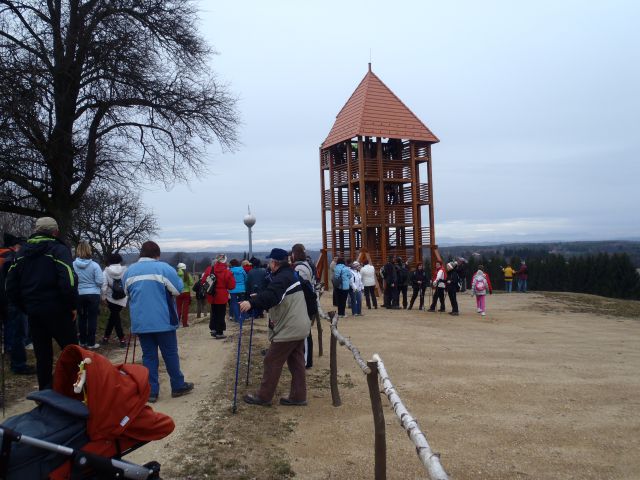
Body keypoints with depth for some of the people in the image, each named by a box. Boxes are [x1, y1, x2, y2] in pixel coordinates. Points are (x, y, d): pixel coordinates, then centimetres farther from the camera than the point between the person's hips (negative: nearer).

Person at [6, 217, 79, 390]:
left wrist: (25, 307, 16)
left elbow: (11, 287, 12)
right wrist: (73, 306, -11)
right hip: (57, 311, -6)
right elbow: (68, 281, -22)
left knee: (42, 355, 13)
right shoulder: (58, 249, -9)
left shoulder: (22, 252, 11)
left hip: (33, 311, 6)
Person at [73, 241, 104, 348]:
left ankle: (83, 341, 23)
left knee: (82, 318, 15)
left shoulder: (73, 265, -8)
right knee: (92, 318, 5)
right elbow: (99, 281, -12)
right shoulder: (94, 265, -12)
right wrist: (99, 289, 9)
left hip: (79, 294, 2)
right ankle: (91, 343, 8)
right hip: (93, 294, -2)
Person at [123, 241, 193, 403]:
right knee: (170, 354, 8)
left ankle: (151, 391, 11)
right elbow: (178, 289, -5)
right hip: (163, 321, -3)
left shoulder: (129, 271, 5)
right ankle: (178, 386, 19)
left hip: (140, 322, 4)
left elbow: (127, 293, 18)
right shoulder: (163, 268, -9)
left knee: (148, 355, 10)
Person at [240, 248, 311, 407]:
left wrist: (252, 302, -46)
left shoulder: (282, 277, -19)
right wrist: (258, 297, 28)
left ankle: (263, 396, 12)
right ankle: (298, 396, 18)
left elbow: (271, 295, -37)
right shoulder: (290, 274, 15)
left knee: (272, 362, 2)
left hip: (288, 329, -10)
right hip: (298, 327, 10)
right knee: (296, 362, 13)